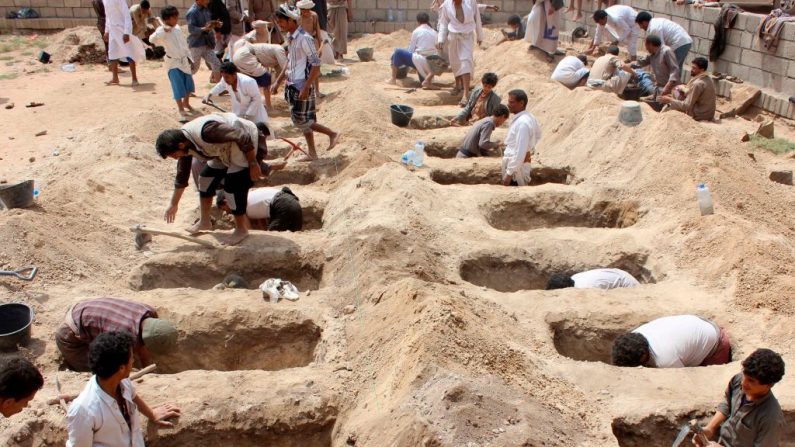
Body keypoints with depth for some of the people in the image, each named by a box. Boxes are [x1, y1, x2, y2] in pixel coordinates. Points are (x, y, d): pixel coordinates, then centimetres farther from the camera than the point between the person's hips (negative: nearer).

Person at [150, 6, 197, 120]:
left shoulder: (177, 28, 5)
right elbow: (152, 39, -35)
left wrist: (189, 57, 17)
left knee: (189, 85, 16)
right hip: (173, 63, -7)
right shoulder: (162, 31, -16)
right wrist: (163, 29, -40)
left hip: (184, 61, 7)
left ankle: (186, 103, 42)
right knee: (178, 87, -7)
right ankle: (181, 111, 2)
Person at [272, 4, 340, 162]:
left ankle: (332, 134, 8)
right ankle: (312, 153, 19)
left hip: (302, 87, -9)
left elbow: (316, 66, -20)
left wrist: (306, 88, -23)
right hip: (293, 86, 9)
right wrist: (278, 82, 18)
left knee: (301, 121, -5)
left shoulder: (304, 39, -17)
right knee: (302, 121, 11)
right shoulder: (291, 38, 10)